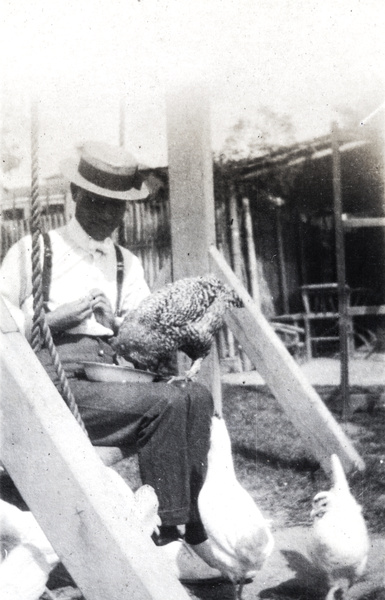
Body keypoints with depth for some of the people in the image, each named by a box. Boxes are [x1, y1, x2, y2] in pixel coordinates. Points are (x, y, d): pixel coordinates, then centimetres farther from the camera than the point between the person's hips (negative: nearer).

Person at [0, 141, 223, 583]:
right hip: (54, 383, -5)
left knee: (197, 397, -22)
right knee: (165, 403, -26)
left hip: (109, 376, 5)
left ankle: (196, 532, -19)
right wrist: (59, 317, -10)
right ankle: (167, 540, -18)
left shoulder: (127, 264, 23)